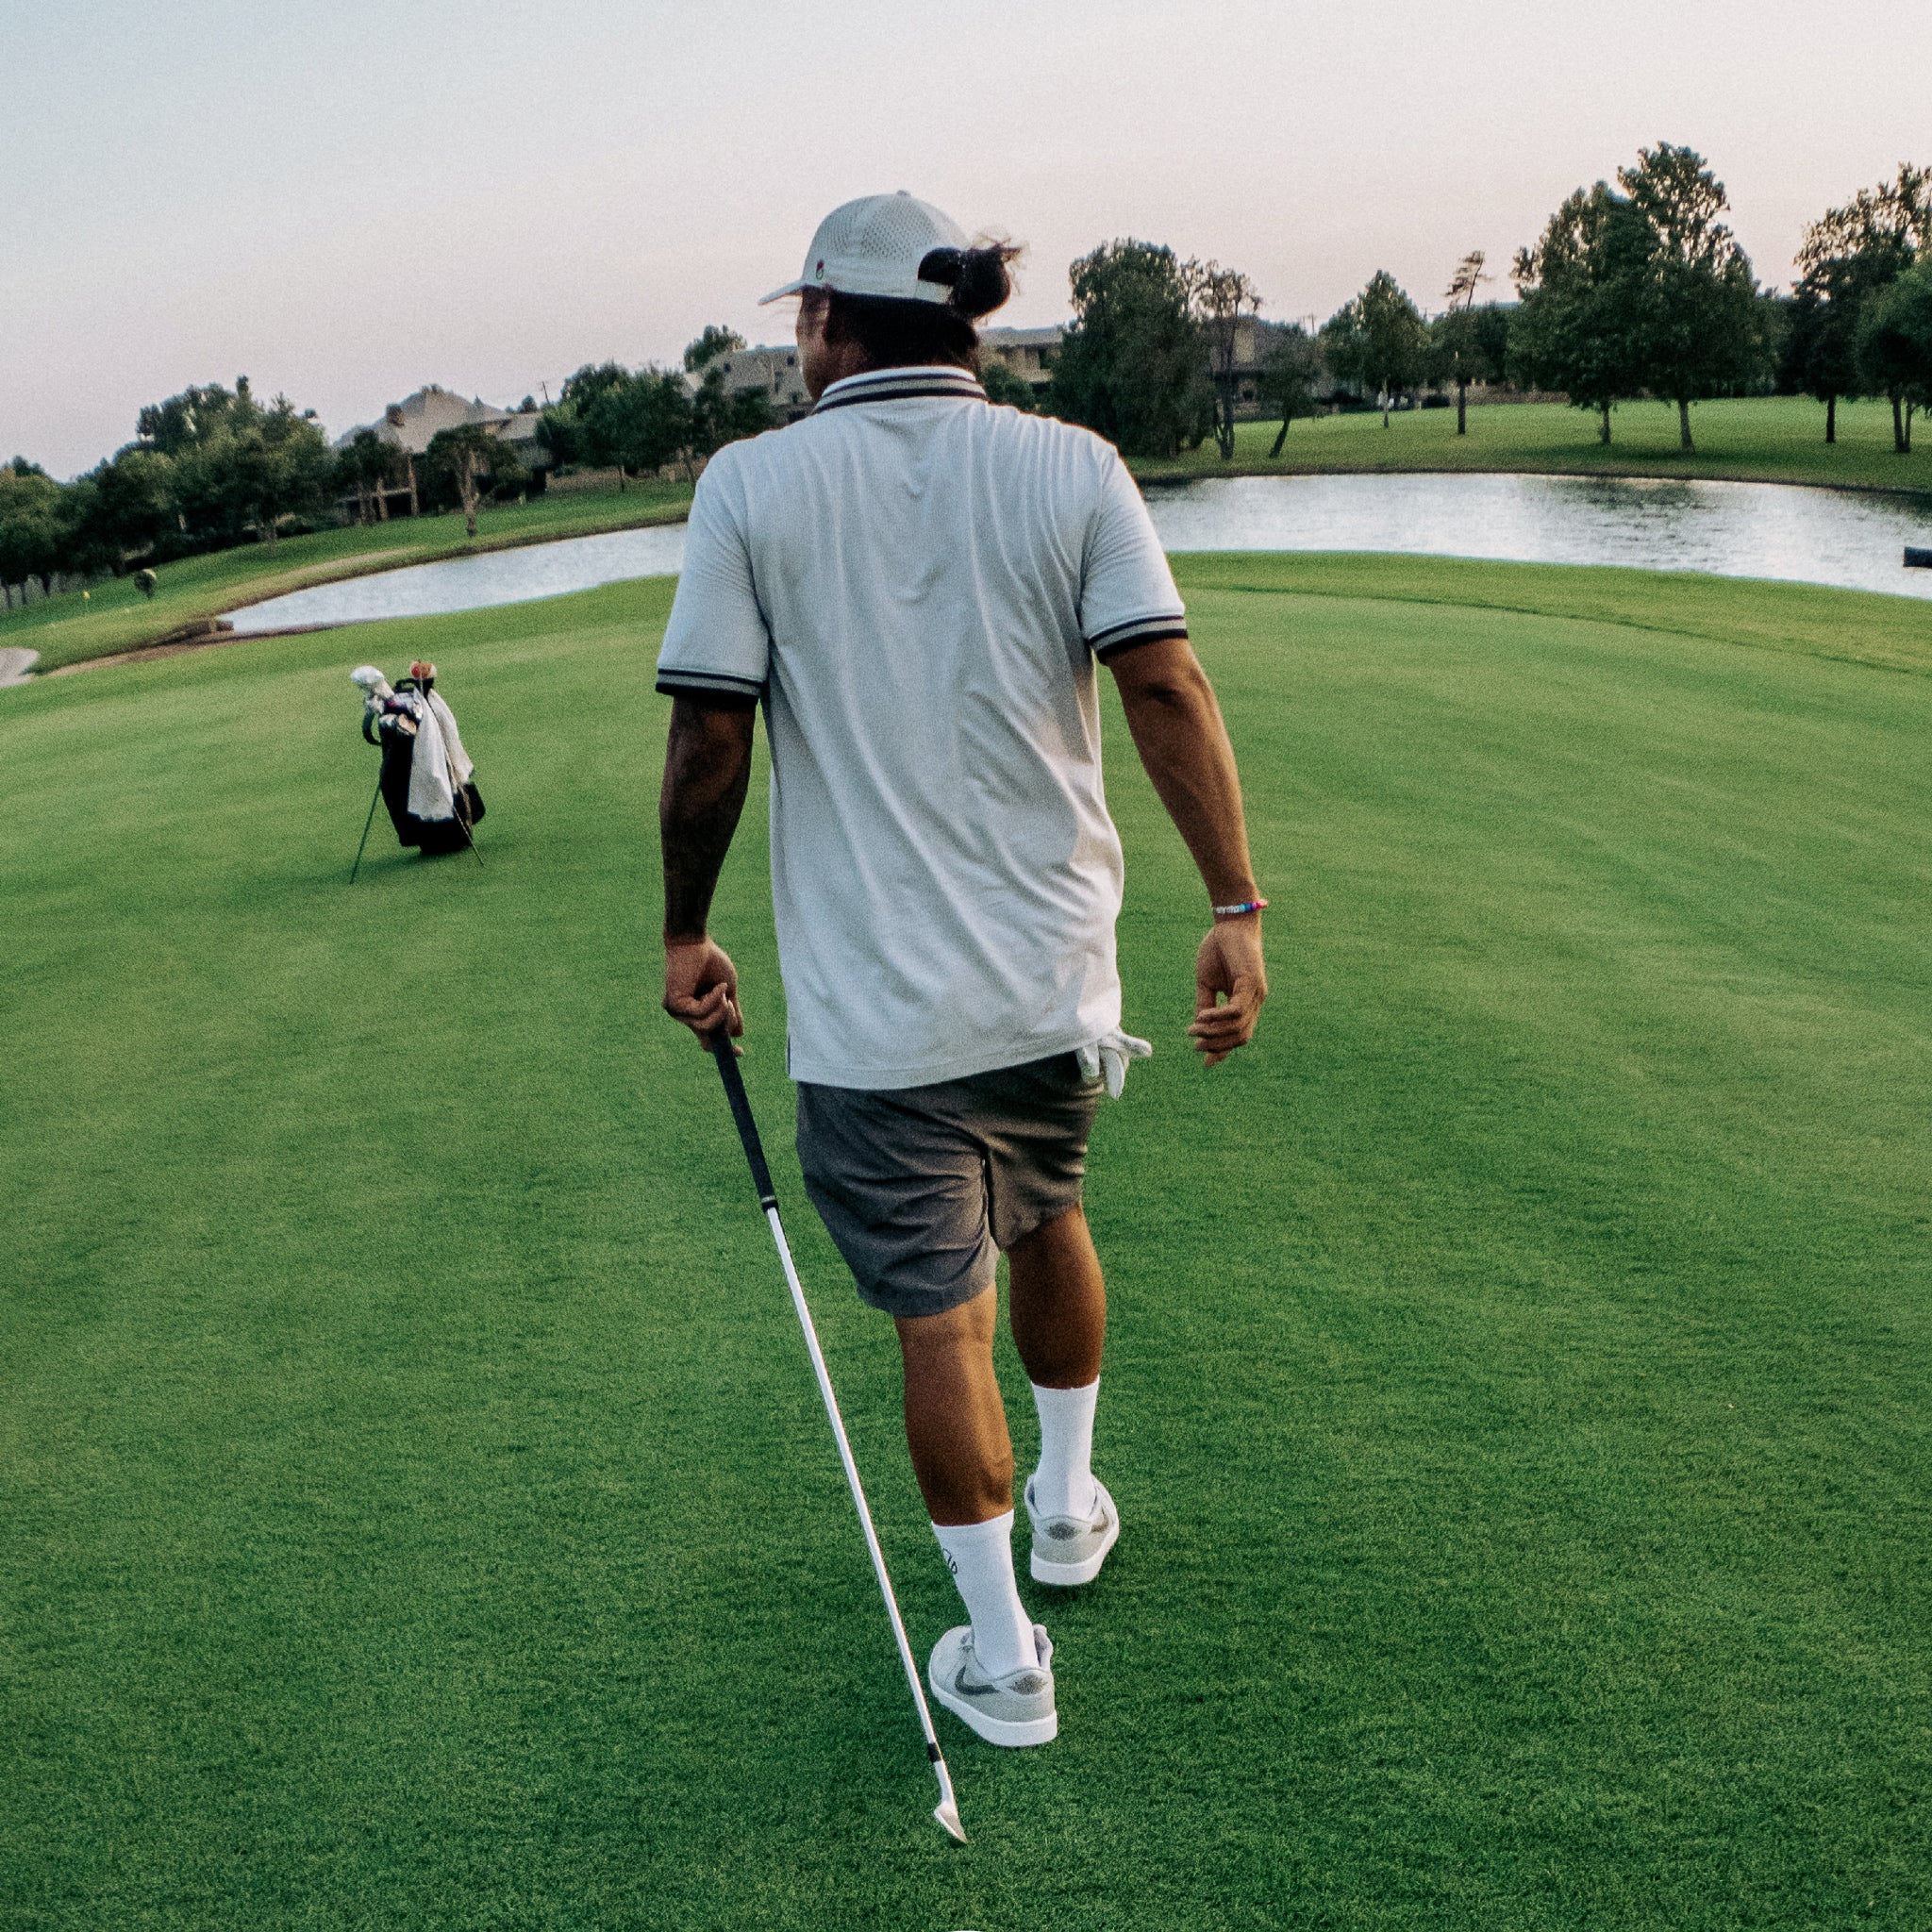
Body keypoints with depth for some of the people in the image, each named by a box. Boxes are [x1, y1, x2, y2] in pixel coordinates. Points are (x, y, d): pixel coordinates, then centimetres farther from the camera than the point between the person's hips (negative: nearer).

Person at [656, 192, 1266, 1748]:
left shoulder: (752, 483, -6)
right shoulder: (1072, 466, -2)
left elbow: (709, 741, -9)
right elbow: (1167, 687, -12)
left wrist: (686, 934, 4)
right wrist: (1236, 906, -11)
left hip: (872, 1002, -3)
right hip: (1055, 974, 3)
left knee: (942, 1316, 7)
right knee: (1044, 1221, 28)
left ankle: (1001, 1656, 19)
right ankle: (1069, 1503, 45)